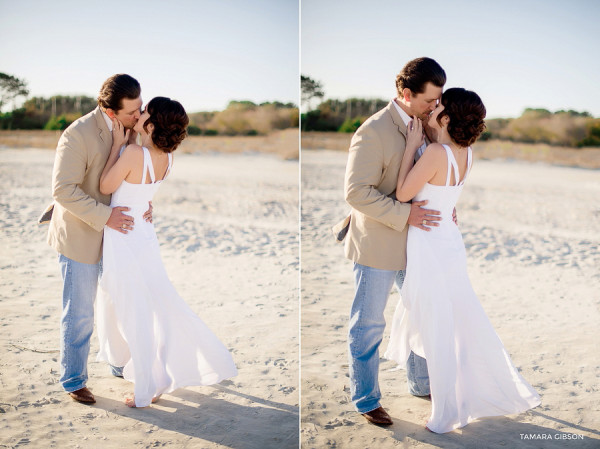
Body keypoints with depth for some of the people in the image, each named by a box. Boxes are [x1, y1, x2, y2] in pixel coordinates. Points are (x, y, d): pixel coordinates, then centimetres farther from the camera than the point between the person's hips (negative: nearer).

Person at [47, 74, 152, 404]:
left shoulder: (131, 129, -2)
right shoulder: (79, 135, -24)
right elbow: (63, 190, -25)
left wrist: (145, 202, -7)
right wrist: (104, 215, -28)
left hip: (115, 233, 7)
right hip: (80, 237, -7)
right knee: (79, 314, 4)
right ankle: (73, 381, 22)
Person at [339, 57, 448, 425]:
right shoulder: (374, 132, -21)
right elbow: (357, 192, -24)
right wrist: (405, 214, -26)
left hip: (413, 243, 8)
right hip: (378, 246, -8)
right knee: (369, 326, 7)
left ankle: (422, 384, 41)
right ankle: (366, 400, 24)